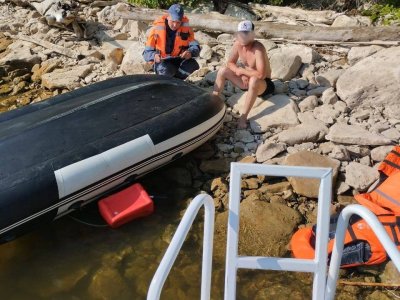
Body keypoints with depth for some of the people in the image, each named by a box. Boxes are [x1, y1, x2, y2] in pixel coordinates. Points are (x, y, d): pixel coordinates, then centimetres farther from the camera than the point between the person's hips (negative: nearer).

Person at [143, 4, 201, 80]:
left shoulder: (186, 28, -4)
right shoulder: (156, 29, -9)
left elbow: (196, 47, -9)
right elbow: (147, 53, -7)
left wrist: (190, 52, -33)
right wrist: (154, 56, -32)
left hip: (180, 60, 3)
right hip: (163, 62, -2)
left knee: (192, 64, -29)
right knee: (166, 70, -37)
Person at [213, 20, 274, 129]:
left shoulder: (258, 48, -30)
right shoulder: (237, 44, -9)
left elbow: (261, 74, -37)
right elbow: (230, 63, 2)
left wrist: (241, 71, -23)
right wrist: (242, 74, -17)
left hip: (263, 83, -7)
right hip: (246, 80, 7)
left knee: (253, 80, -41)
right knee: (223, 71, -6)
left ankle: (243, 117, -35)